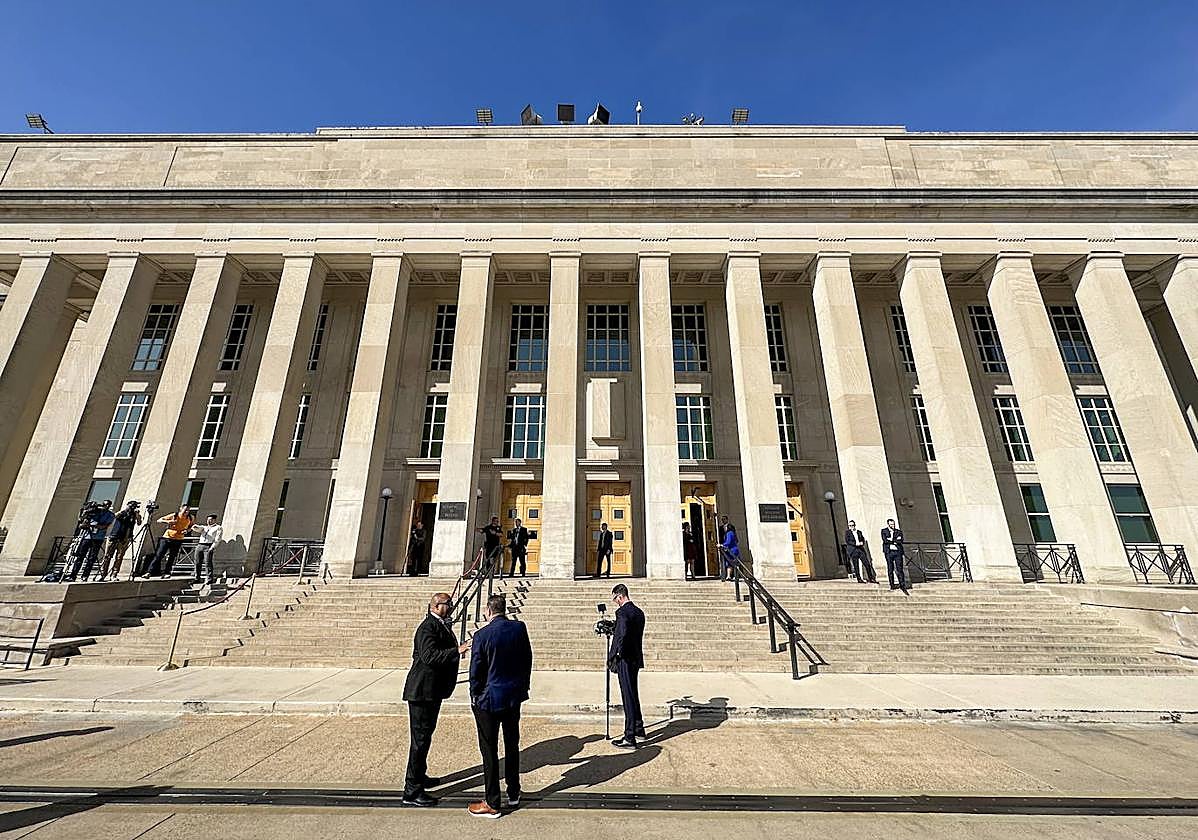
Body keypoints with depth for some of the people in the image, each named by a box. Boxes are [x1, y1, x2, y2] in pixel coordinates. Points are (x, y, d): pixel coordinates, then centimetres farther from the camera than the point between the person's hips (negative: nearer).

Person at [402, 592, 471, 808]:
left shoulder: (441, 625, 12)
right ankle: (412, 791, 10)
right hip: (423, 690, -11)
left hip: (433, 690, 11)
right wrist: (457, 651, -38)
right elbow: (429, 655, -34)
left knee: (425, 735, 23)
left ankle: (419, 776, 38)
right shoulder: (428, 627, -22)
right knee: (420, 738, -1)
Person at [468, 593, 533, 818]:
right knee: (512, 745, 21)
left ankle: (492, 804, 21)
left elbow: (476, 670, -14)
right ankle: (514, 793, 36)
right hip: (514, 696, 5)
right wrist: (523, 686, 13)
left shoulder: (482, 635, -20)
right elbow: (527, 660, 1)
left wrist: (474, 696, 3)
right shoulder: (520, 628, -8)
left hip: (489, 699, -5)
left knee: (489, 751, 10)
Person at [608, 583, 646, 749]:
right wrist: (614, 632, 22)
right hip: (636, 659, 9)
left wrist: (616, 655, -19)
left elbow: (622, 635, -31)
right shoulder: (639, 612, 9)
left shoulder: (623, 612, -18)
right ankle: (638, 729, 35)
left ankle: (630, 738, 6)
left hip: (625, 660, -9)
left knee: (628, 697, -2)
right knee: (633, 694, 22)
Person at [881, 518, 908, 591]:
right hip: (889, 552, -1)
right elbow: (885, 540, -8)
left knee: (899, 569, -3)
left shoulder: (898, 532, 13)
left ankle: (902, 585, 2)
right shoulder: (884, 531, 7)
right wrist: (895, 541, -6)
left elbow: (901, 541, -3)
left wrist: (891, 540, -9)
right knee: (890, 569, 2)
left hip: (898, 552, 1)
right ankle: (892, 585, 9)